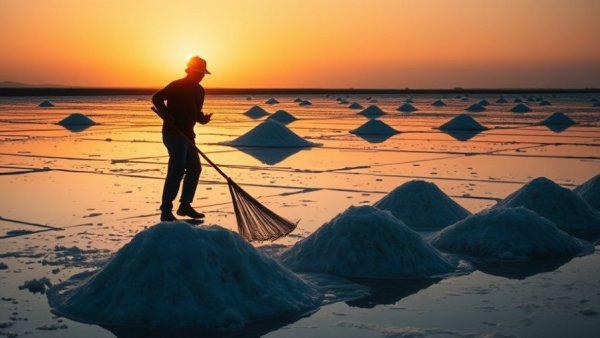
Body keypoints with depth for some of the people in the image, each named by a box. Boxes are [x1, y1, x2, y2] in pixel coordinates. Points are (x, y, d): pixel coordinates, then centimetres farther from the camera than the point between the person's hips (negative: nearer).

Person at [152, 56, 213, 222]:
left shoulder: (199, 90, 13)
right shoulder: (177, 86, -12)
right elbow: (157, 98, -15)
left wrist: (202, 118, 0)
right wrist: (166, 115, -26)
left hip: (187, 134, 9)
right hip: (174, 133, -9)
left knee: (194, 168, 13)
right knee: (177, 170, -15)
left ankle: (185, 205, 24)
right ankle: (166, 211, -12)